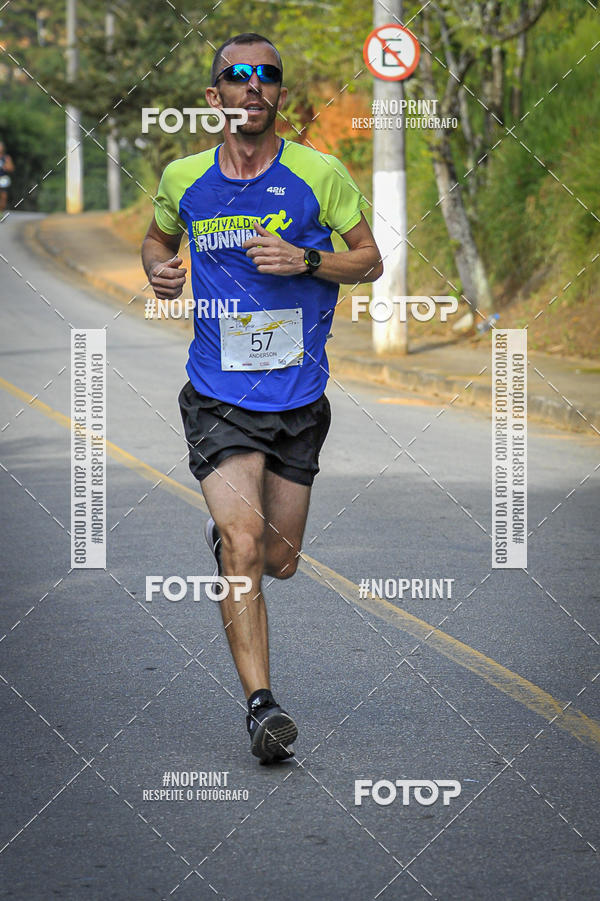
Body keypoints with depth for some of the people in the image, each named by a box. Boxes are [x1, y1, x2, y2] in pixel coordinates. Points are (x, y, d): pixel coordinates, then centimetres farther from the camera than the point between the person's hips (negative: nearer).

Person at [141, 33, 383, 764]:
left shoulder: (321, 174, -4)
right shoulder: (182, 179, 1)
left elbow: (369, 260, 4)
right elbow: (157, 238, 21)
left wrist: (306, 260, -14)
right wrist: (158, 269, -2)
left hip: (299, 400, 1)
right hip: (217, 397, -1)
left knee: (277, 563, 14)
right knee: (243, 549, -20)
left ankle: (225, 526, 49)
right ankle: (260, 703, -17)